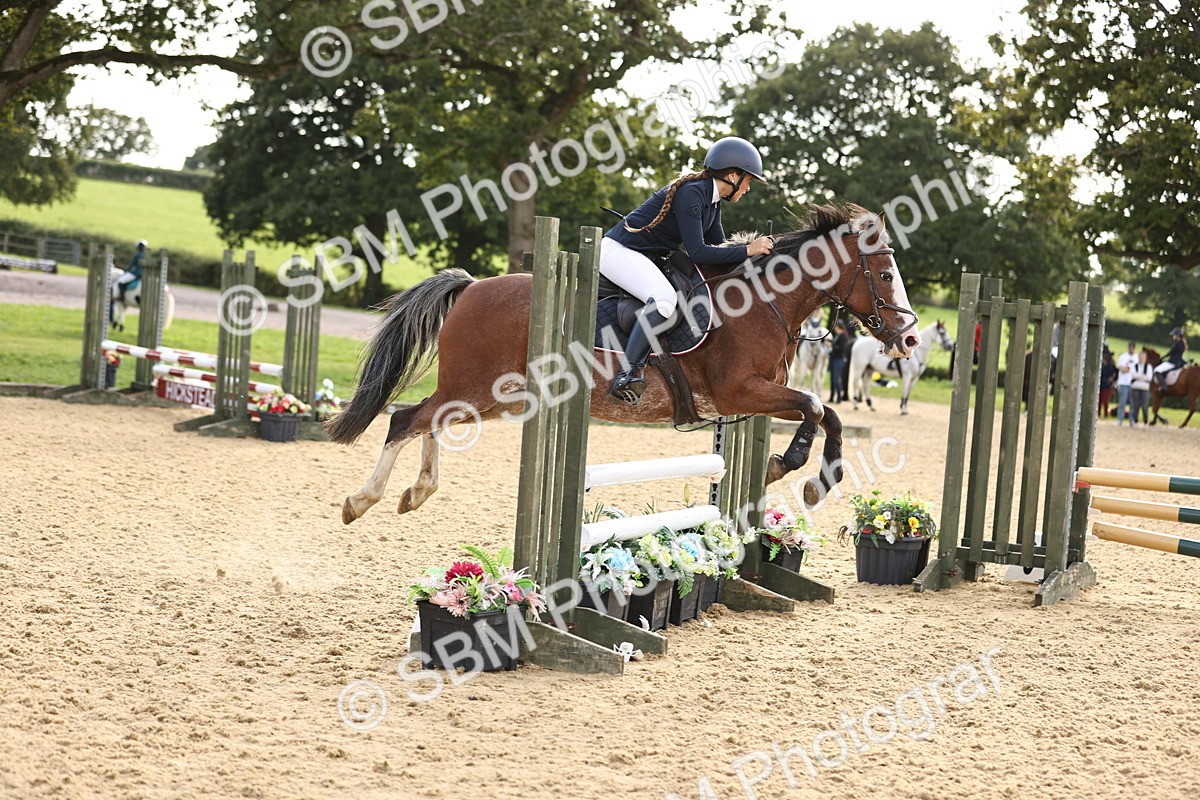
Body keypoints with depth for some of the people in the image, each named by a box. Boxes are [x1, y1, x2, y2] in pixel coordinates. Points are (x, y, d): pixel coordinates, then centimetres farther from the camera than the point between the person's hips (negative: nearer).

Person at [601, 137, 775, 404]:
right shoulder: (692, 193, -21)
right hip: (618, 250, -11)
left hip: (648, 258, 11)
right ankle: (628, 375, -31)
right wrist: (747, 251, -23)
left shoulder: (712, 200, 9)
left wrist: (756, 247, 1)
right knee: (664, 299, -35)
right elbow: (698, 252, -26)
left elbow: (718, 246, 16)